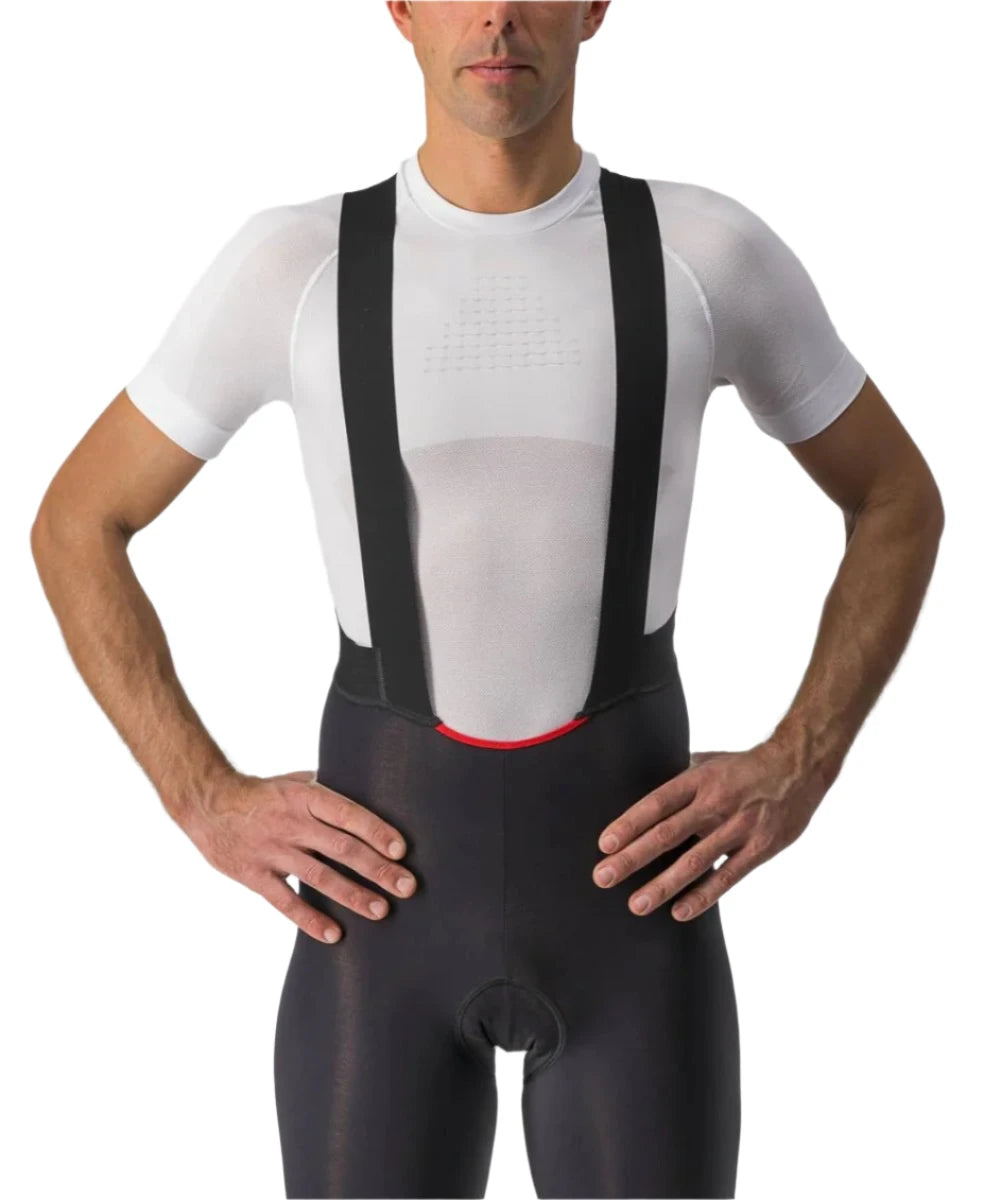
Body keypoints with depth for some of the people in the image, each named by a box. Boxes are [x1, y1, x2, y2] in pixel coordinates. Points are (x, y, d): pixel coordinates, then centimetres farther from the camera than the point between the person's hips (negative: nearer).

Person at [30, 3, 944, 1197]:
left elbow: (899, 503, 13)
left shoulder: (712, 249, -1)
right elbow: (75, 527, 8)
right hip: (389, 899, 0)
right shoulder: (290, 262, -2)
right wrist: (205, 801, -6)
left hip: (628, 891, 0)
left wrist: (797, 771, -3)